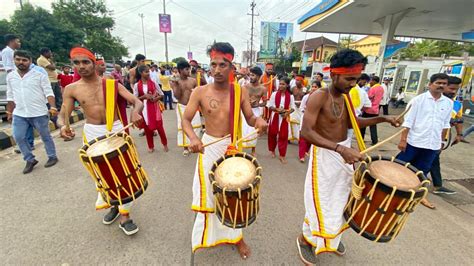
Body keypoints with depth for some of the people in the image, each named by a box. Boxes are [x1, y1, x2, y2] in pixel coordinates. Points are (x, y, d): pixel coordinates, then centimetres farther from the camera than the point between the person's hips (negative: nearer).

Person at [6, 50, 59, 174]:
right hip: (19, 114, 5)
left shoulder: (40, 75, -6)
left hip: (39, 113, -5)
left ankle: (52, 157, 22)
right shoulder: (10, 76, 9)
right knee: (18, 137, 5)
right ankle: (30, 160, 19)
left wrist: (53, 107, -24)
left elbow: (49, 93, -11)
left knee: (45, 136, 7)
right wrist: (9, 112, 16)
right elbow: (10, 96, 16)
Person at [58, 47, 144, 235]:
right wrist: (63, 126, -25)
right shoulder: (71, 89, 0)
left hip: (116, 129, -2)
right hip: (92, 133, 2)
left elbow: (137, 102, -12)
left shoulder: (112, 84, -5)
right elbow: (63, 116, -1)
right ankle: (113, 204, 39)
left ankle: (124, 216, 13)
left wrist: (135, 112, -35)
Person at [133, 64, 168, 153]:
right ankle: (151, 146, 23)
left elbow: (162, 94, 5)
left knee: (159, 126, 1)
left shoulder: (153, 83, 0)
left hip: (154, 107, 0)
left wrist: (156, 98, -14)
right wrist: (144, 96, -16)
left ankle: (165, 144, 19)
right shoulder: (137, 85, -2)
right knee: (147, 128, 8)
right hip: (144, 108, 0)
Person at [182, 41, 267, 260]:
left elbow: (249, 118, -1)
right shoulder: (200, 92, -10)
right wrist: (193, 137, -29)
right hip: (209, 147, -1)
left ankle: (235, 235, 43)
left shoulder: (241, 91, -6)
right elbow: (185, 120, -9)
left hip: (232, 147, 2)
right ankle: (207, 236, 40)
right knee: (208, 193, 12)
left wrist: (258, 121, -25)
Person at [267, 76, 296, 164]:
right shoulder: (274, 94, -3)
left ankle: (282, 155, 9)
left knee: (283, 136, 0)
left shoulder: (290, 96, -1)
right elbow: (269, 106, -2)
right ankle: (272, 150, 33)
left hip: (285, 117, 0)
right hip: (275, 116, 0)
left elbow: (293, 107, 3)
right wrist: (277, 109, -18)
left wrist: (287, 113, -15)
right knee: (272, 134, 9)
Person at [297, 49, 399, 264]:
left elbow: (352, 122, 18)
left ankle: (332, 236, 45)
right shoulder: (319, 97, -22)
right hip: (325, 154, -8)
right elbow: (306, 131, -32)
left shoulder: (346, 96, 4)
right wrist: (339, 148, -39)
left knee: (340, 198, 21)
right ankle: (305, 239, 27)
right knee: (321, 202, 1)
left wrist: (382, 119, 7)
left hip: (343, 152, 8)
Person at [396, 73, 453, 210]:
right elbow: (408, 121, -10)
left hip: (433, 145, 4)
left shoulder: (448, 103, 6)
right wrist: (403, 139, -14)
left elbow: (445, 124, 14)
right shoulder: (418, 99, -7)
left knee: (422, 171, 15)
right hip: (414, 142, -4)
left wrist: (442, 142, 15)